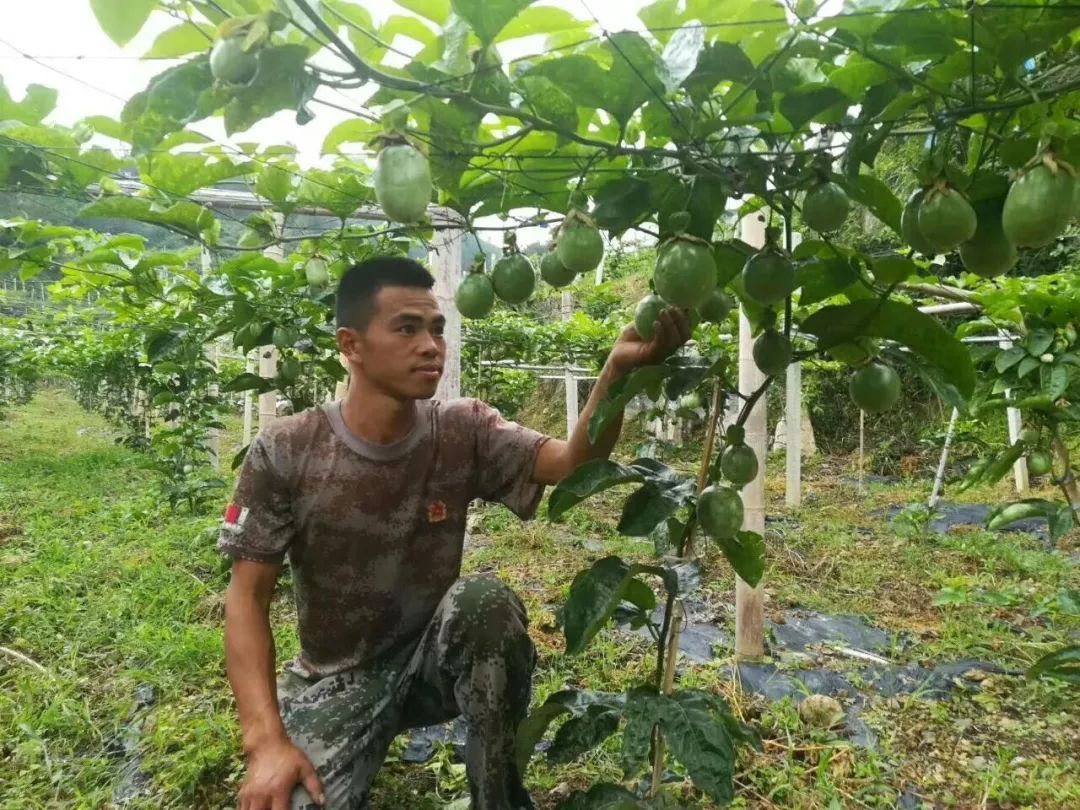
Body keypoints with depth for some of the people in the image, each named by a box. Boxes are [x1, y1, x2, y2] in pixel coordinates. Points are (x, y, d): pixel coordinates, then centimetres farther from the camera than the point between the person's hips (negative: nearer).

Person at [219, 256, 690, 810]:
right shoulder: (284, 453, -15)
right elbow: (247, 597, -13)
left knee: (485, 598, -31)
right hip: (335, 682, -1)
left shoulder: (464, 433, -11)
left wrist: (618, 369, -45)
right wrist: (266, 740, -24)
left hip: (434, 660, 2)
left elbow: (573, 464, -26)